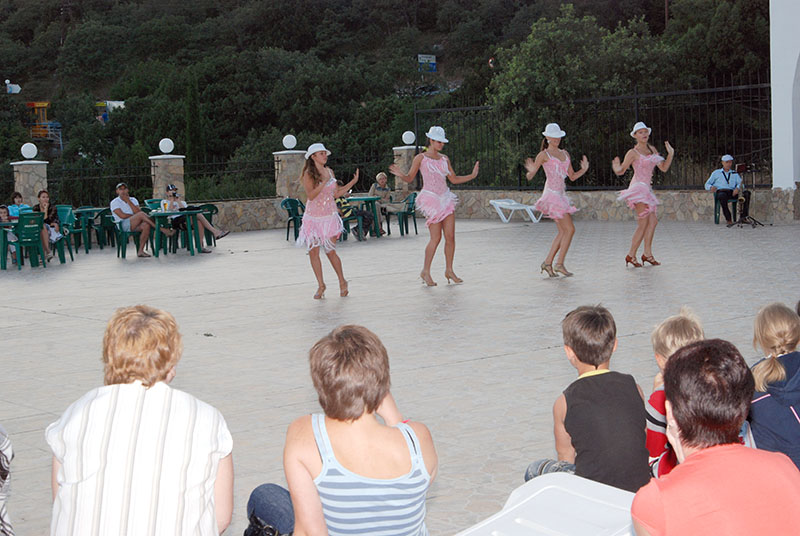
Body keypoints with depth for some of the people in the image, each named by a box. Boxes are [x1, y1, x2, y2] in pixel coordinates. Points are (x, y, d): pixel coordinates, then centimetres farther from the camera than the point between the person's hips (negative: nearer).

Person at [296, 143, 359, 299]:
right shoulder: (308, 174, -8)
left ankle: (342, 282, 15)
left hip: (330, 216, 2)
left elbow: (336, 194, 11)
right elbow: (311, 195, -19)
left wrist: (352, 182, 10)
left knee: (330, 251, -1)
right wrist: (325, 182, -24)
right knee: (313, 251, -2)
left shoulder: (329, 171, 7)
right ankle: (320, 285, 10)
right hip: (313, 217, -2)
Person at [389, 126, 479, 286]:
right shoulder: (421, 158, 0)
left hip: (445, 198, 6)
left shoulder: (444, 159, 14)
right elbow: (410, 178, 1)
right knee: (436, 238, -9)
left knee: (450, 236, 0)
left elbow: (454, 179, 19)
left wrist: (472, 175, 13)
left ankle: (449, 270, 11)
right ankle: (425, 271, 4)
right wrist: (400, 175, -19)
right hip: (431, 199, -6)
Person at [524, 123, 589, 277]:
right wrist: (531, 171, -28)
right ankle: (560, 264, -5)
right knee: (570, 229, -11)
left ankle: (548, 262, 12)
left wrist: (584, 169, 1)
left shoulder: (564, 154, 17)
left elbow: (572, 177, 18)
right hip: (551, 194, -8)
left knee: (563, 232, 7)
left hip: (560, 195, 8)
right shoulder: (543, 155, -3)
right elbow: (530, 176, -5)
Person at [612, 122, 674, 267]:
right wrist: (616, 168, -26)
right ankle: (631, 255, -5)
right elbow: (621, 171, -4)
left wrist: (670, 154, 3)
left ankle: (647, 254, 9)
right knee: (643, 224, -11)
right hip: (638, 188, -8)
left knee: (653, 221, 2)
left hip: (646, 189, 8)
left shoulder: (652, 149, 15)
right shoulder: (633, 153, -5)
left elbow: (663, 168, 15)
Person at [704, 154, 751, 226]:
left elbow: (741, 184, 12)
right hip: (720, 191, -3)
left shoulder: (735, 174, 26)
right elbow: (707, 184, 16)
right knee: (723, 196, -41)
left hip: (732, 192, 3)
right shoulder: (716, 173, 22)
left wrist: (738, 188, -14)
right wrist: (711, 187, -10)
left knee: (747, 193, -25)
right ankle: (729, 220, -40)